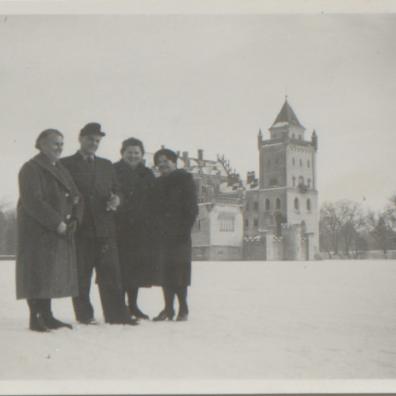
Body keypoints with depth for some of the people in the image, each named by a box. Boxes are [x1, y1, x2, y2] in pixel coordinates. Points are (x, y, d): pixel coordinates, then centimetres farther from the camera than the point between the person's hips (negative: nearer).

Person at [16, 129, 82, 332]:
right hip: (37, 231, -8)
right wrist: (57, 223, -20)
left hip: (60, 231, 8)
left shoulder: (60, 169, 18)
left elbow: (75, 196, 15)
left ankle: (46, 316, 16)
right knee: (37, 273, -5)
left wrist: (74, 219, -3)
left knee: (52, 273, 9)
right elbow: (32, 202, -18)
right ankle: (35, 318, 1)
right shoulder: (31, 169, -8)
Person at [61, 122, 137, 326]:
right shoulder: (66, 164, 6)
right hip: (79, 227, -3)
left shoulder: (106, 165, 20)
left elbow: (115, 189, 21)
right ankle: (84, 314, 9)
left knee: (110, 272, 1)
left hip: (104, 227, 4)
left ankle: (116, 314, 5)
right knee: (81, 274, 0)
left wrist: (115, 199, 0)